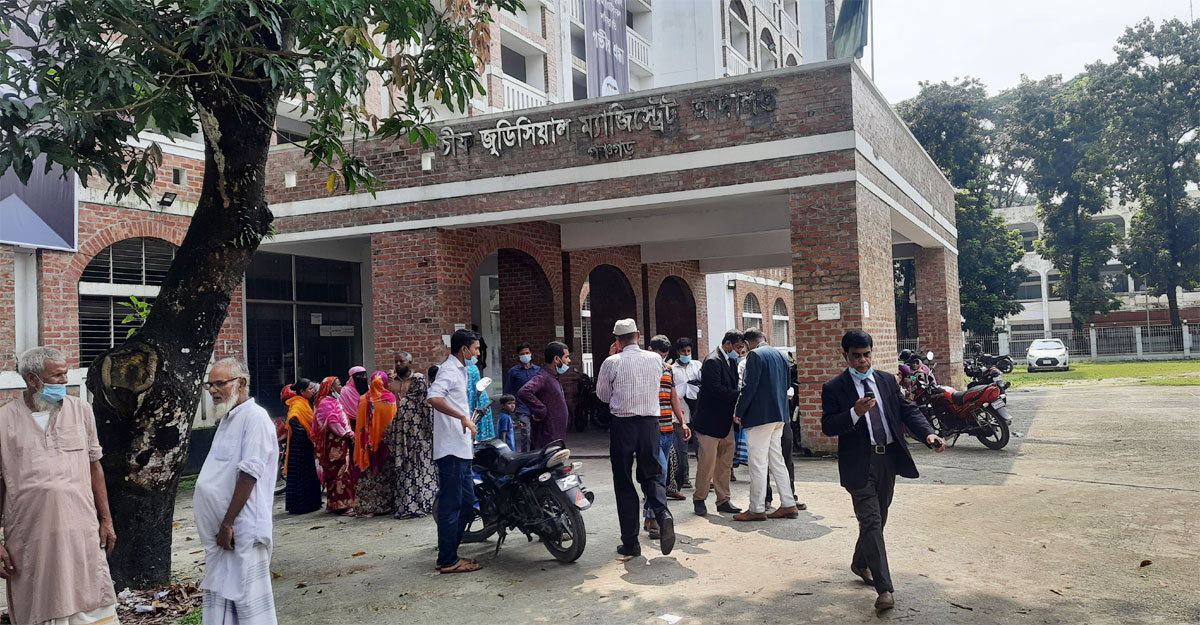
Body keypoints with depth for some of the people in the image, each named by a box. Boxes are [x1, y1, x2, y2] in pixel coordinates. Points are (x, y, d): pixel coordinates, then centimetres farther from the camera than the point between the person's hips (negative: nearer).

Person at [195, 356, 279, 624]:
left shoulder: (254, 417, -12)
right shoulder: (227, 418, 17)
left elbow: (248, 475, -18)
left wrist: (228, 523, -19)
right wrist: (219, 526, 16)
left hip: (242, 531, -9)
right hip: (219, 529, 9)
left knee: (250, 602, -3)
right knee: (217, 596, 13)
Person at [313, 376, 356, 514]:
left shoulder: (336, 400, 22)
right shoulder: (326, 402, -10)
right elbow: (331, 422, -19)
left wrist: (350, 434, 11)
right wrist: (347, 434, -16)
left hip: (342, 442, 10)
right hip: (334, 444, -10)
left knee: (345, 472, 9)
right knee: (339, 473, -9)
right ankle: (341, 504, -8)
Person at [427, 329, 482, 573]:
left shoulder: (459, 370, 21)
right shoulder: (449, 370, -11)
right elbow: (434, 398, -29)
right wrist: (463, 417, -29)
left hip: (462, 451, 10)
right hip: (451, 450, -10)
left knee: (467, 503, 14)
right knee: (451, 505, -5)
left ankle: (449, 554, 22)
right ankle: (448, 561, 1)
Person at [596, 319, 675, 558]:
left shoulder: (612, 363, -7)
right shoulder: (655, 359, 3)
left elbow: (603, 395, 6)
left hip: (622, 424, -2)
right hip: (650, 422, 3)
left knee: (624, 483, 6)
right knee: (651, 475, 14)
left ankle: (630, 543, 8)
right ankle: (662, 513, -16)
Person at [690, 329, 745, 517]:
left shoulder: (732, 361, 13)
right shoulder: (712, 361, -15)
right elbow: (715, 389, -24)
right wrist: (740, 395, -22)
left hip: (726, 422, 9)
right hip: (710, 422, -9)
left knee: (725, 463, 11)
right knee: (707, 462, -2)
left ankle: (723, 500, 19)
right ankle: (699, 499, 12)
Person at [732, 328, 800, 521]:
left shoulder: (755, 355, -12)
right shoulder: (780, 355, 13)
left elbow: (749, 387, -17)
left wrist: (738, 412, -8)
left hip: (759, 416, -9)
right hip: (779, 415, 9)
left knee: (758, 463, -3)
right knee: (777, 460, 14)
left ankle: (757, 509, 2)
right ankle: (788, 505, 15)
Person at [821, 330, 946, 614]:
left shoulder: (887, 381, 9)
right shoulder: (834, 388, -5)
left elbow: (908, 411, 6)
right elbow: (827, 426, -11)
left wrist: (928, 433, -11)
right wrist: (855, 413, -26)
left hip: (888, 459, 5)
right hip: (859, 463, -5)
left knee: (878, 519, 18)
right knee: (871, 522, -9)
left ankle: (860, 563, 41)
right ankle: (884, 589, -8)